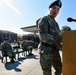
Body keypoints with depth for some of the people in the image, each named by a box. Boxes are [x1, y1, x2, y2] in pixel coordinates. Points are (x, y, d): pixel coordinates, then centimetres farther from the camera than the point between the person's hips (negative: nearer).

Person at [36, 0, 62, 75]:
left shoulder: (55, 22, 20)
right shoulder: (43, 19, -8)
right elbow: (43, 36, -21)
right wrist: (58, 40, -26)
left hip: (55, 50, 9)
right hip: (46, 50, -8)